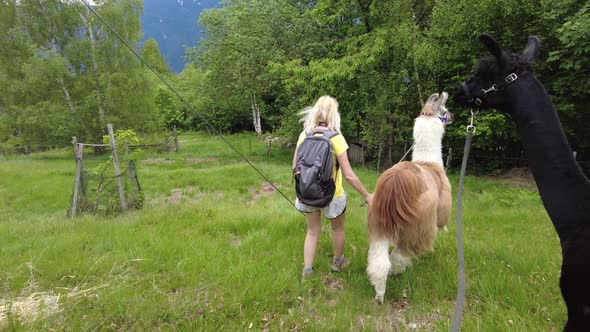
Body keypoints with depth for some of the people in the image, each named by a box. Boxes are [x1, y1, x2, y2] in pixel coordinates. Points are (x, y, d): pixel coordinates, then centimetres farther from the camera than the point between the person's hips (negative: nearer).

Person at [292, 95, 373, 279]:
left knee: (313, 230, 22)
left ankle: (307, 269, 27)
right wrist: (367, 195, -10)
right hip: (331, 194, -3)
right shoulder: (336, 138, -19)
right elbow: (348, 174, -20)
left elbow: (295, 168, -2)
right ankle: (338, 262, 44)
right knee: (338, 228, 24)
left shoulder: (304, 135, -7)